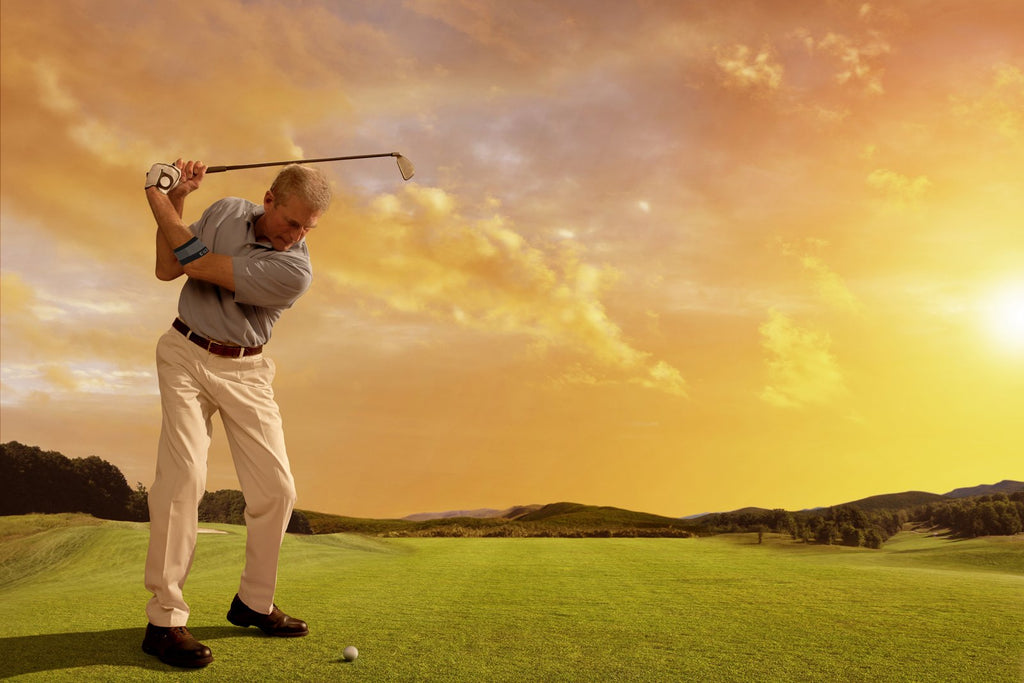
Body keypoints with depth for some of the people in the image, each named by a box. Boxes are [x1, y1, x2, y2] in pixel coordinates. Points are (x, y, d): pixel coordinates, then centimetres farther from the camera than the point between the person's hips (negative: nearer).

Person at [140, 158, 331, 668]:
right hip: (185, 353, 1)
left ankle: (253, 602, 15)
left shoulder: (294, 271, -18)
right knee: (184, 472, -16)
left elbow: (197, 266, -19)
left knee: (276, 488, -5)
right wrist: (174, 200, -7)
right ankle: (164, 619, -9)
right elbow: (167, 270, 3)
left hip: (245, 370, 0)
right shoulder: (227, 210, -3)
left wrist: (158, 199, -8)